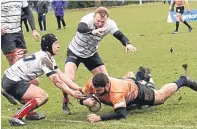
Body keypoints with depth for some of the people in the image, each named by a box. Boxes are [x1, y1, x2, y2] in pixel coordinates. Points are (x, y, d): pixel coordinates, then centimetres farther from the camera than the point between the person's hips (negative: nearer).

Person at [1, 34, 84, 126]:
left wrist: (78, 88, 3)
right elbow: (57, 82, -18)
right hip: (13, 83, -11)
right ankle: (16, 118, -14)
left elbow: (61, 76, 8)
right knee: (43, 96, -15)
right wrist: (72, 93, -11)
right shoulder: (44, 59, -17)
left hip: (9, 79, 11)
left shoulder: (49, 57, 11)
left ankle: (29, 113, 24)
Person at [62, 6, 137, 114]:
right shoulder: (88, 19, -36)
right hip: (75, 52, -5)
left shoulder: (110, 24, -22)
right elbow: (80, 28, -56)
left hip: (91, 54, 5)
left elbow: (120, 35, -17)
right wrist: (93, 31, -77)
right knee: (68, 78, -23)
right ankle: (65, 103, -1)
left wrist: (127, 44, -40)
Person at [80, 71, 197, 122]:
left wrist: (99, 118, -63)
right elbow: (82, 97, -18)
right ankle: (146, 82, 63)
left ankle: (183, 81, 45)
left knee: (161, 96, 21)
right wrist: (85, 101, -42)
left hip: (137, 91, -5)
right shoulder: (91, 84, -34)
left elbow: (121, 114, -55)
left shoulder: (116, 92, -50)